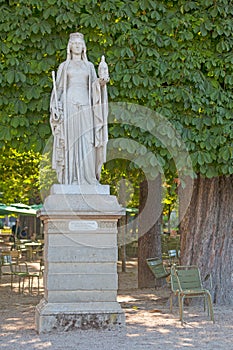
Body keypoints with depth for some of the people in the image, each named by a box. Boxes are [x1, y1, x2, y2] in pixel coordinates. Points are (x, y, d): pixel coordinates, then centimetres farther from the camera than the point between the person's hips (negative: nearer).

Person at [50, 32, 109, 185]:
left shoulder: (89, 66, 16)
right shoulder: (64, 66, 12)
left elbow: (95, 86, 7)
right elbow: (58, 88, 8)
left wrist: (102, 81, -15)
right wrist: (55, 108, -5)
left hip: (85, 107, 2)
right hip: (69, 106, -1)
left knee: (87, 142, -6)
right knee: (70, 141, -6)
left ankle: (87, 178, -4)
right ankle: (70, 178, -5)